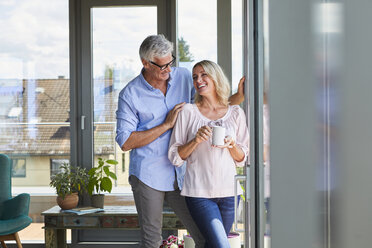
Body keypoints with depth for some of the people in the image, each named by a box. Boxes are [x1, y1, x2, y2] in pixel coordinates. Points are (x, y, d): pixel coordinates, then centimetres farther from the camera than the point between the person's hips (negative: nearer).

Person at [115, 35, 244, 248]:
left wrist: (240, 96, -8)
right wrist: (166, 125, -12)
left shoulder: (184, 77, 6)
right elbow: (125, 142, -8)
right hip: (148, 176, -3)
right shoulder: (130, 94, -4)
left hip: (181, 174, 3)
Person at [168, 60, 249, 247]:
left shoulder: (235, 113, 8)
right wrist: (195, 141, -15)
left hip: (228, 191, 3)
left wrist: (231, 145, -10)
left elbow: (242, 158, 10)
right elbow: (175, 157, 0)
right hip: (199, 192, -3)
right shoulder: (188, 111, 1)